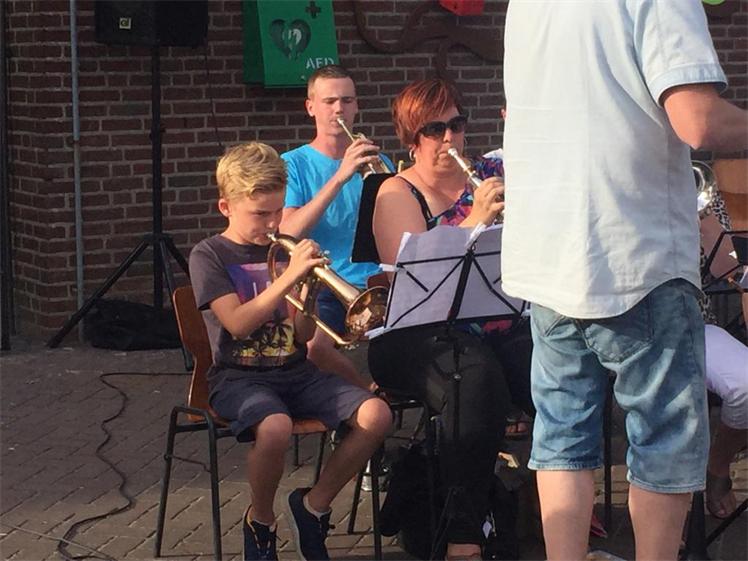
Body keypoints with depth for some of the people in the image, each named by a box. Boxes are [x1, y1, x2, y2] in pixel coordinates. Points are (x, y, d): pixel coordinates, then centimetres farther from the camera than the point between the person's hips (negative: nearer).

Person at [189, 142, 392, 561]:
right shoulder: (209, 256, -1)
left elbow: (303, 337, 10)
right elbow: (237, 324, -18)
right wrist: (288, 277, -23)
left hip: (295, 371, 5)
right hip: (238, 376, -5)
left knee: (376, 415, -20)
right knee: (275, 427, -39)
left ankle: (315, 503, 2)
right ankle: (260, 522, -9)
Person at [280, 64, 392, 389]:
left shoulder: (375, 163, 17)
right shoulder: (293, 165, 7)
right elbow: (288, 233, -10)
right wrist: (340, 177, -17)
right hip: (320, 287, -2)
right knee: (310, 343, -35)